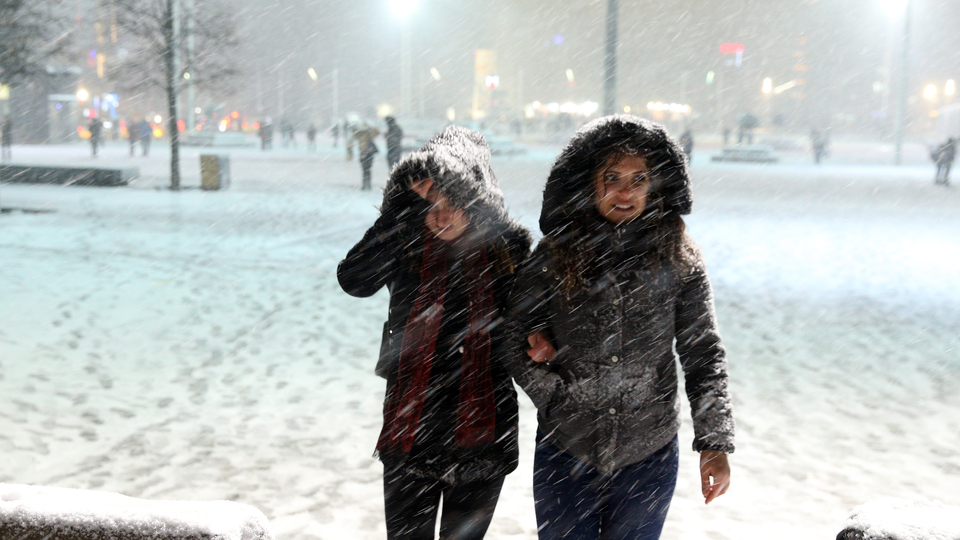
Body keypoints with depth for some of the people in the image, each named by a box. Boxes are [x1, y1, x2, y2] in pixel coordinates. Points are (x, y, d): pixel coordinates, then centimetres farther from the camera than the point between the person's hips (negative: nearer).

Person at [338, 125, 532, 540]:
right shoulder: (406, 245, -5)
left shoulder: (507, 247, -3)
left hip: (482, 429, 1)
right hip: (410, 429, 0)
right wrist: (406, 207, -25)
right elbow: (354, 280, -24)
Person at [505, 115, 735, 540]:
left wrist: (715, 442, -10)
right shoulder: (554, 257, -4)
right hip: (565, 453, 0)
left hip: (649, 457, 0)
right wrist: (559, 398, -9)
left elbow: (704, 353, -3)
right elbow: (516, 341, 2)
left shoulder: (678, 259, -3)